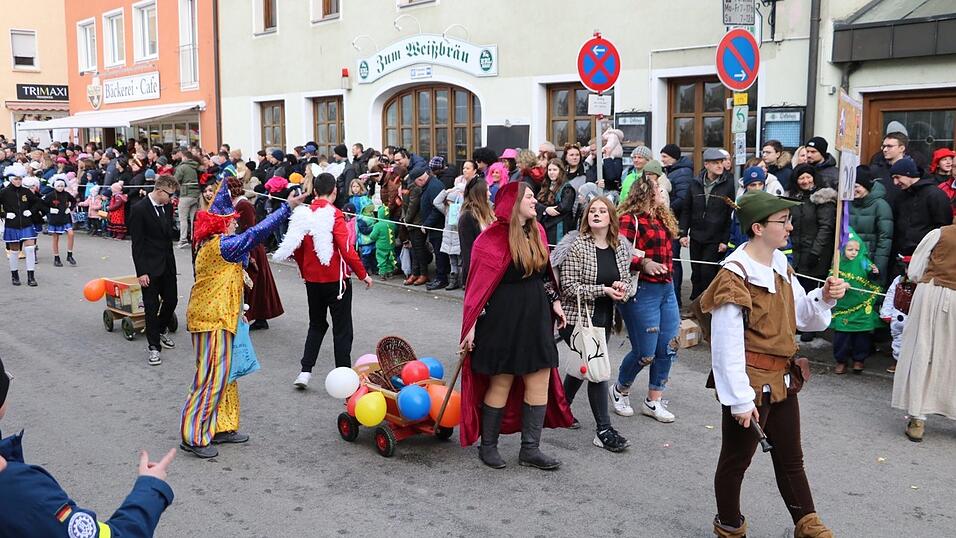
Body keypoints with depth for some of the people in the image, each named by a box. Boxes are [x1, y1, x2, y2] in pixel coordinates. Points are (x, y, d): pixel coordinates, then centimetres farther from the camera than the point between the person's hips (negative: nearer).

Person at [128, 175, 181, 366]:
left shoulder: (168, 207, 5)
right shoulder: (139, 209, -14)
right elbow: (136, 243, -14)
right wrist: (141, 272, -16)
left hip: (168, 263, 6)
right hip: (150, 266, -6)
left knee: (171, 300, 12)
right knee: (152, 306, 0)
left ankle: (161, 330, 38)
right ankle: (153, 346, 9)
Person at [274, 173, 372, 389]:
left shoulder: (303, 215, 2)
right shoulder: (334, 214, -15)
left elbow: (296, 249, 9)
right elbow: (346, 249, -19)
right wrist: (363, 274, -9)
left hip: (312, 280, 5)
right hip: (336, 279, -5)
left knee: (316, 324, 20)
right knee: (342, 328, 4)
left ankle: (305, 371, 16)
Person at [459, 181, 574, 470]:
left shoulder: (537, 231, 8)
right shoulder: (493, 238, -13)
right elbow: (479, 283, -13)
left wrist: (554, 301, 11)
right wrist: (472, 325, -14)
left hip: (536, 316, 7)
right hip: (502, 319, -7)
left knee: (541, 382, 6)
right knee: (501, 383, 3)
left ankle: (530, 449, 17)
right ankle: (488, 445, 22)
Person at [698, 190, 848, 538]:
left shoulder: (781, 266, 5)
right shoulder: (735, 276, -21)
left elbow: (802, 317, 14)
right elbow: (728, 346, -21)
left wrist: (824, 297, -7)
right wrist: (740, 400, -19)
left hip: (782, 379, 8)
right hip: (750, 383, -8)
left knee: (791, 458, 22)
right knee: (736, 459, 11)